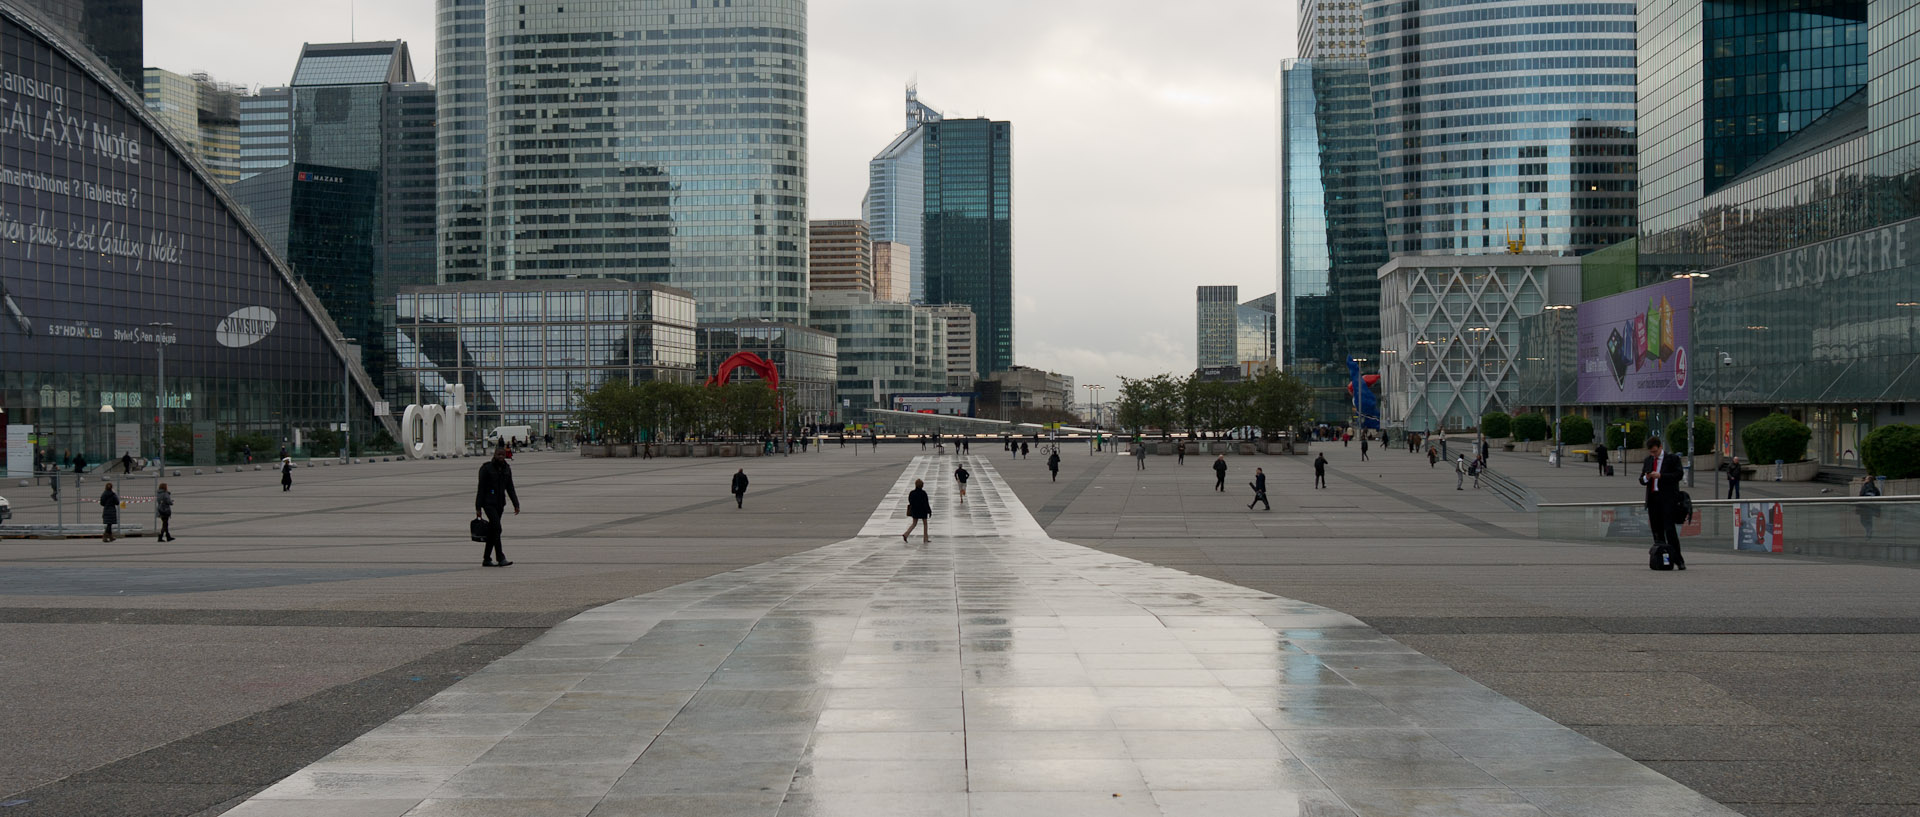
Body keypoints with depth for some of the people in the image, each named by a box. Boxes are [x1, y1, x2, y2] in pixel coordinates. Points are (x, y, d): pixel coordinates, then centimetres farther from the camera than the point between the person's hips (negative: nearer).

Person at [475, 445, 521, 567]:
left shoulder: (507, 469, 7)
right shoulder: (486, 468, -9)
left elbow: (510, 488, 10)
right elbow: (481, 488, -8)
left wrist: (516, 504, 1)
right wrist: (478, 508, -10)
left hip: (500, 504, 6)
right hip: (488, 503, -6)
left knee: (492, 531, 9)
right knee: (497, 528, -17)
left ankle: (486, 559, 16)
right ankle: (500, 558, -18)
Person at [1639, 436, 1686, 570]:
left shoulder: (1672, 458, 1)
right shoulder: (1648, 460, 17)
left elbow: (1678, 475, -9)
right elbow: (1641, 480, 17)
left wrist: (1661, 476, -18)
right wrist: (1646, 478, -6)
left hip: (1668, 499, -6)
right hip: (1653, 499, 6)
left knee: (1669, 529, -14)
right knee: (1657, 531, 5)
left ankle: (1678, 560, -11)